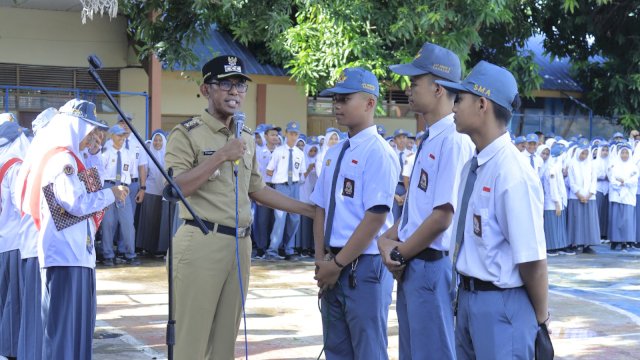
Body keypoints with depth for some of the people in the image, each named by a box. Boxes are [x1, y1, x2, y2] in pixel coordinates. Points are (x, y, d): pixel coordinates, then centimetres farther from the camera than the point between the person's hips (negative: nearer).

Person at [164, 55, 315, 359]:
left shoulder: (247, 138, 17)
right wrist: (221, 156, -18)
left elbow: (256, 189, 21)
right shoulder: (187, 133, -4)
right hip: (201, 242, -7)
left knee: (226, 336, 11)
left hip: (240, 243, 7)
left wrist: (307, 209, 17)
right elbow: (175, 187, -15)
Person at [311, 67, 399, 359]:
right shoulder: (334, 153, 12)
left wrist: (338, 263, -15)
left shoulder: (378, 152, -13)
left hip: (364, 267, -8)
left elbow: (376, 217, -18)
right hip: (334, 268, 8)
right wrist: (322, 259, 1)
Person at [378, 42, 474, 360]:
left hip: (432, 266, -9)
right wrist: (388, 240, 2)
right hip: (411, 265, 9)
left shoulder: (454, 141, -18)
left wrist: (398, 254, -11)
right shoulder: (428, 140, 12)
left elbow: (442, 217, -21)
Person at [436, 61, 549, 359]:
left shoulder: (513, 174, -21)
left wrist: (540, 318, -9)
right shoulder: (472, 167, 6)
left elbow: (532, 259, -19)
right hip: (468, 298, 8)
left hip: (501, 304, -8)